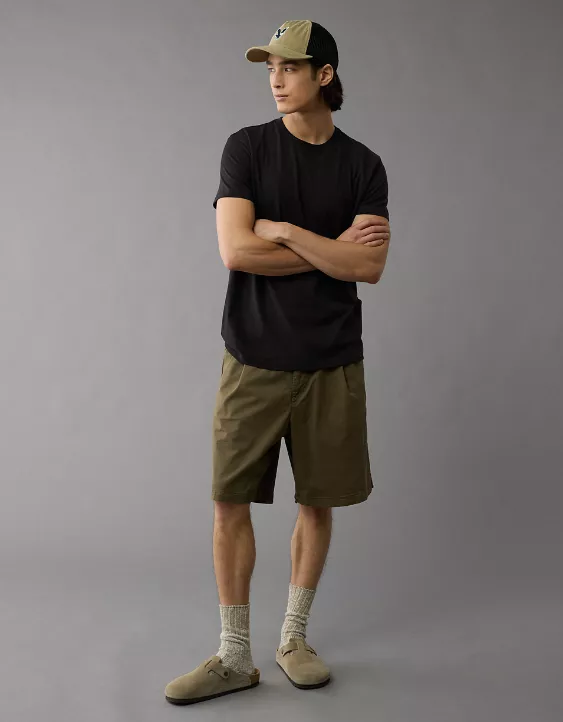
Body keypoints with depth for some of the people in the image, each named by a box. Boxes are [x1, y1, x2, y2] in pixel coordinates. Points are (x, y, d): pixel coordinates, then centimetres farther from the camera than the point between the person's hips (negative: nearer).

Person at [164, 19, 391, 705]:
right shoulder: (247, 147, 2)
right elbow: (235, 251, -11)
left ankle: (293, 638, 26)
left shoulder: (363, 165, 4)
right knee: (230, 502, 0)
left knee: (317, 502, 7)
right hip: (254, 359, -1)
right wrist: (333, 249, -7)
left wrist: (284, 230, -10)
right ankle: (235, 656, 14)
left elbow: (370, 267, -8)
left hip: (331, 363, 1)